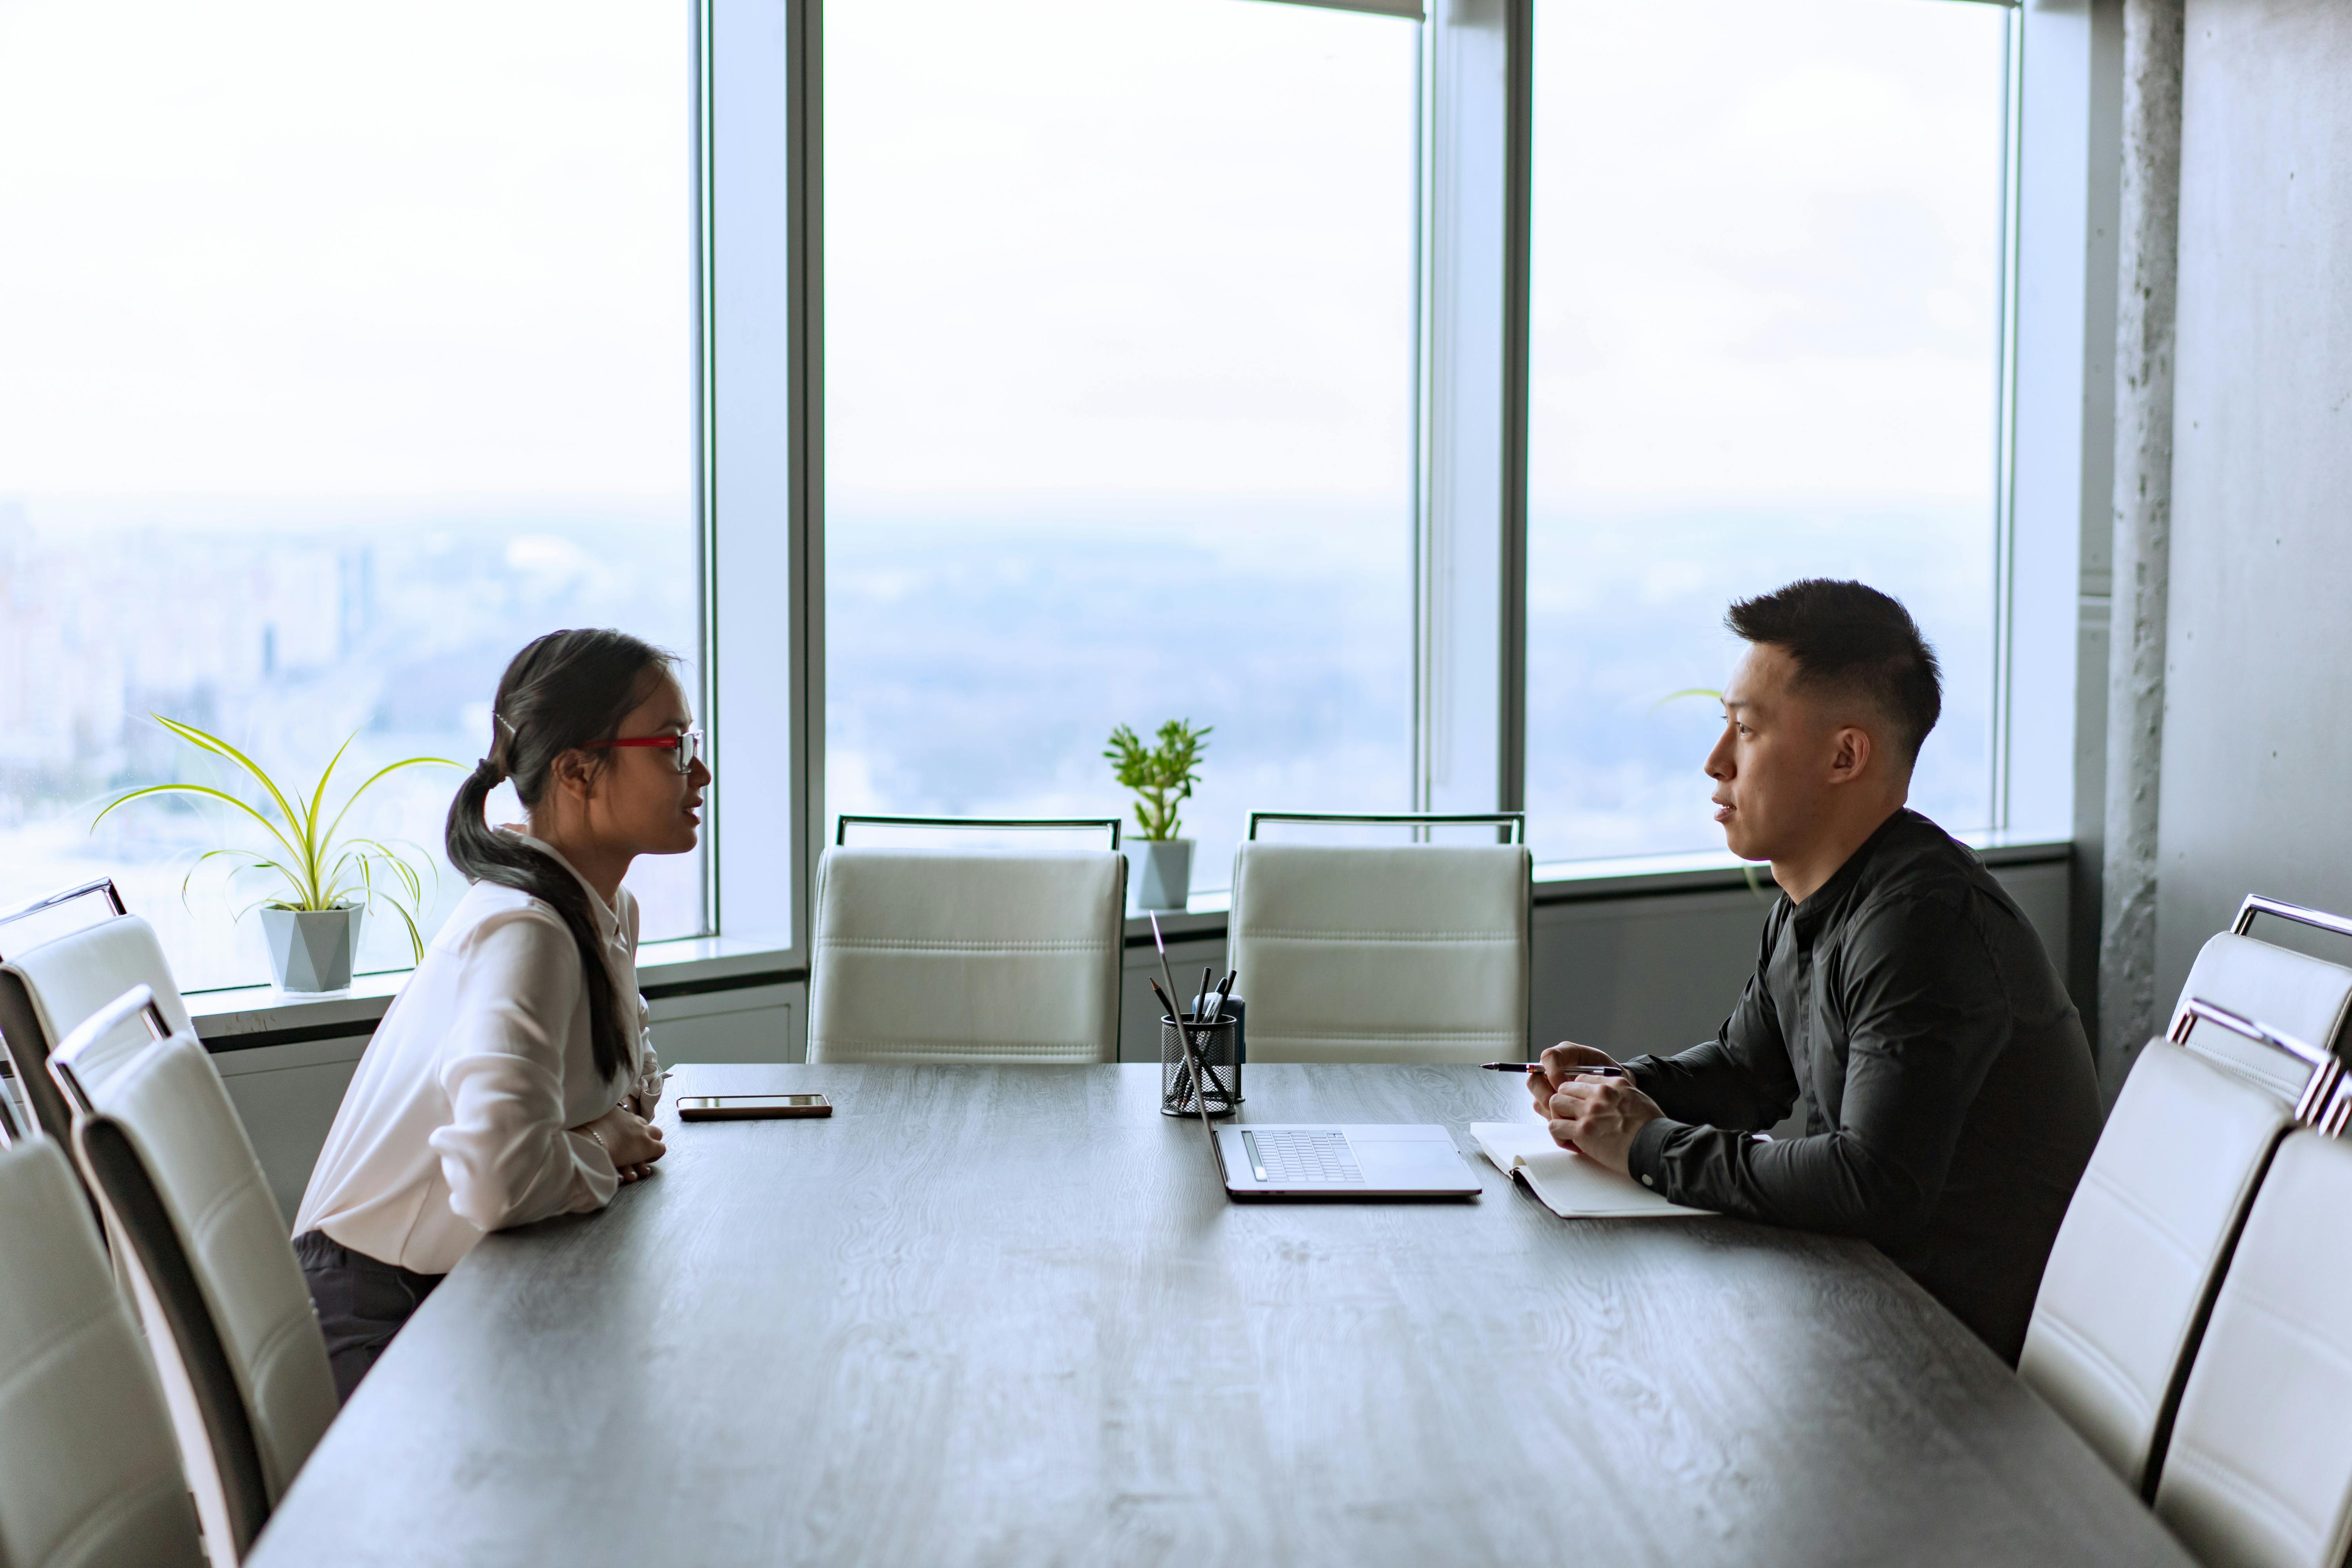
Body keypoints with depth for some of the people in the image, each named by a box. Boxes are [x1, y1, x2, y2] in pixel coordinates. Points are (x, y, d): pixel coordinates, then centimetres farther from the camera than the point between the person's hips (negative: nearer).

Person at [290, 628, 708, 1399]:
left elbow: (633, 1073, 24)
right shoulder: (525, 932, -27)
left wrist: (619, 1127, 0)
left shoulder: (610, 911, 4)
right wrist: (600, 1151, -20)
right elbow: (497, 1180, -41)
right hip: (383, 1323, -9)